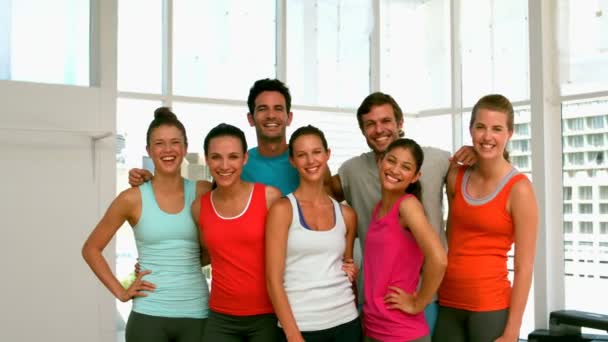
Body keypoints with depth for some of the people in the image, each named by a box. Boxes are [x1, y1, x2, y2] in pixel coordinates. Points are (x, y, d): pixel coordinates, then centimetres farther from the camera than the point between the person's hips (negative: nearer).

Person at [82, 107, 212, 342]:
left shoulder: (203, 193, 1)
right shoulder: (133, 199, -2)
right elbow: (91, 249, 7)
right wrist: (121, 292, -1)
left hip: (196, 314, 1)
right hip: (148, 316, -1)